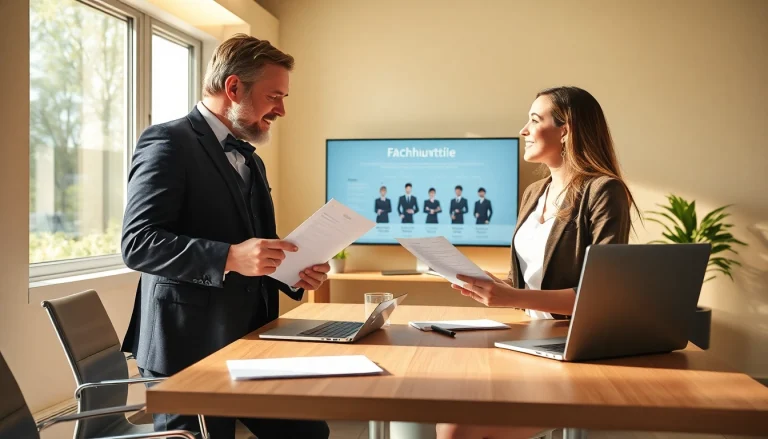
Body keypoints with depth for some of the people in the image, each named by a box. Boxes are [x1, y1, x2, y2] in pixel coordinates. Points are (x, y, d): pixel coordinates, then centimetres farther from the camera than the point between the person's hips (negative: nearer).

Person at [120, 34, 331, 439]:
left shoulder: (251, 161, 18)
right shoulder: (169, 142, -10)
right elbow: (137, 243, -19)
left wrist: (295, 273, 2)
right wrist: (229, 257, -30)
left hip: (252, 341, 8)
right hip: (190, 347, -8)